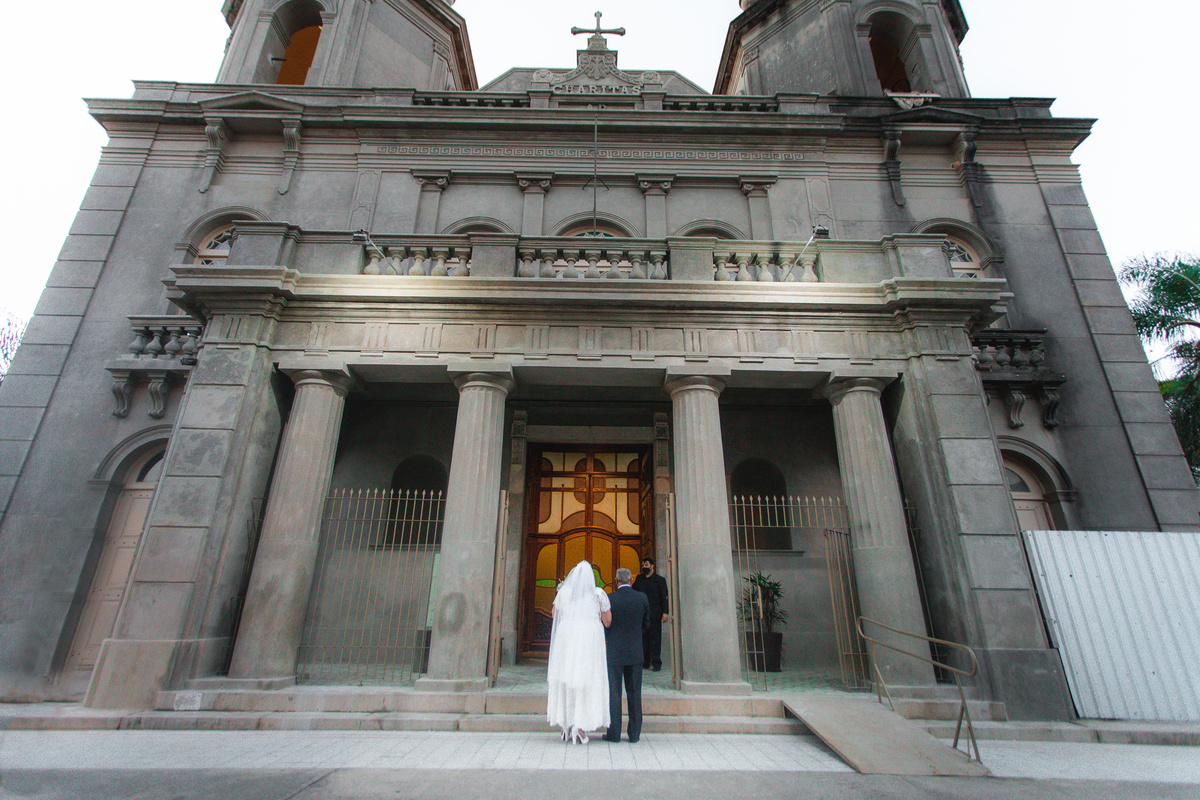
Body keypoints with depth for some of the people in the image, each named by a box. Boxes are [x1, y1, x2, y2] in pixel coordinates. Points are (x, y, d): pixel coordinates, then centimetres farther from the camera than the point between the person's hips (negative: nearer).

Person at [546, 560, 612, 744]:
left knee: (565, 681, 11)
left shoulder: (564, 591, 1)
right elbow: (607, 620, -3)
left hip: (566, 638, 2)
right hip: (590, 639, -2)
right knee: (587, 683, 4)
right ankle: (580, 726, -3)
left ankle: (566, 726, 15)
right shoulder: (598, 593, -4)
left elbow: (555, 614, 13)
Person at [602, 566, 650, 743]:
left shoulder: (609, 599, -12)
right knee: (634, 693, 12)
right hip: (635, 652, 3)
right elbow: (646, 623, 7)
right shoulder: (642, 598, -4)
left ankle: (614, 733, 12)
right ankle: (634, 733, 18)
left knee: (613, 693, 8)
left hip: (614, 651, -2)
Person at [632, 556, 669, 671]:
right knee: (644, 638, 7)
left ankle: (656, 663, 7)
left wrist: (665, 612, -9)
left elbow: (664, 597, -1)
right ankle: (645, 662, 16)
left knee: (655, 638, -1)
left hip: (654, 614, -4)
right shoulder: (639, 579, 12)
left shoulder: (660, 579, 1)